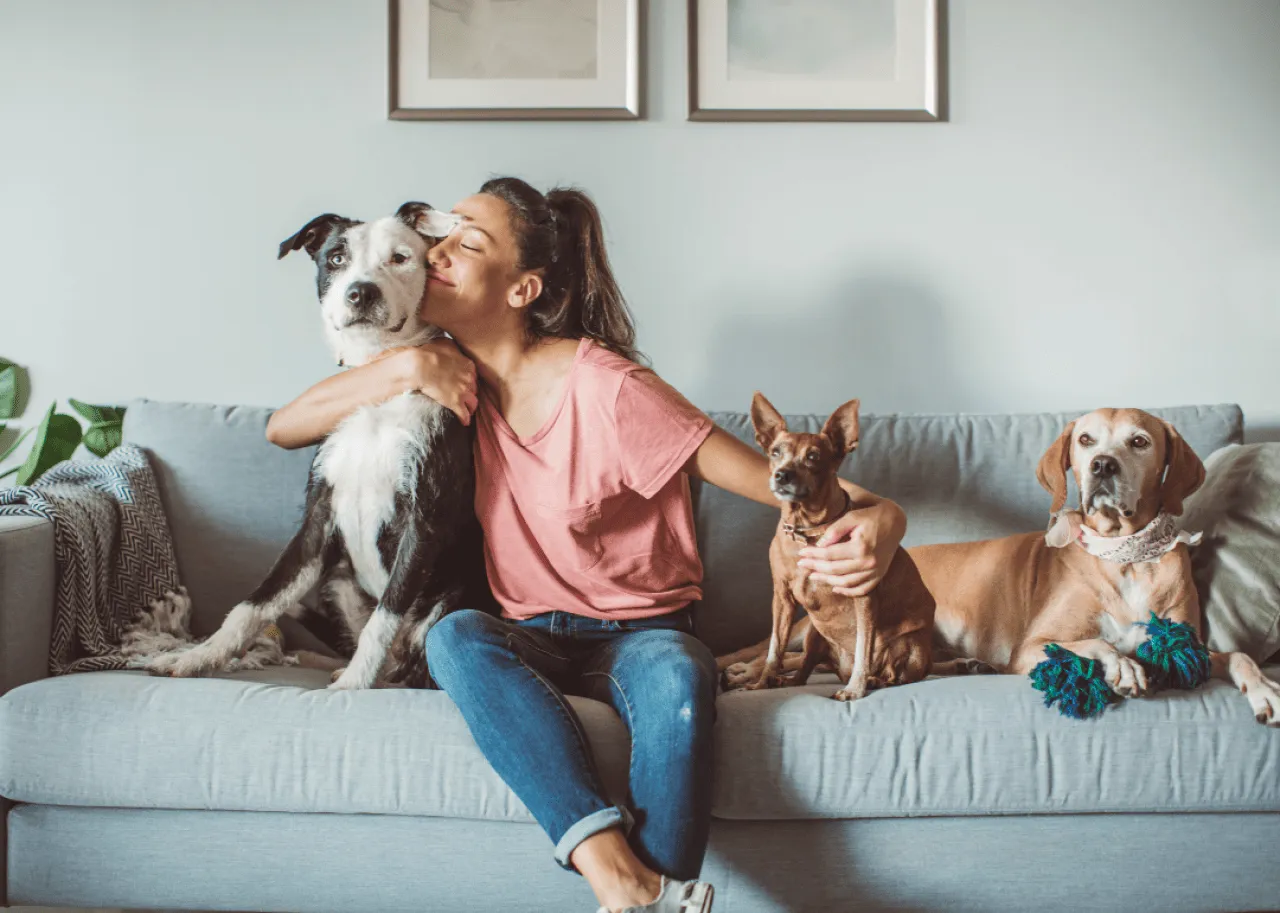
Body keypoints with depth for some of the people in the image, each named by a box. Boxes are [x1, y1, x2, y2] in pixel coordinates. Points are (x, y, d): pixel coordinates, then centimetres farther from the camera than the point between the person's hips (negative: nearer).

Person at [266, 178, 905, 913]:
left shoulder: (605, 389, -15)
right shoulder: (457, 378, 3)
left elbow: (771, 478, -18)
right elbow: (283, 430, 4)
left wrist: (874, 517, -40)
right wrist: (407, 369, -11)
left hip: (640, 634, -4)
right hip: (531, 638, 4)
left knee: (679, 676, -39)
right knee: (453, 637, -32)